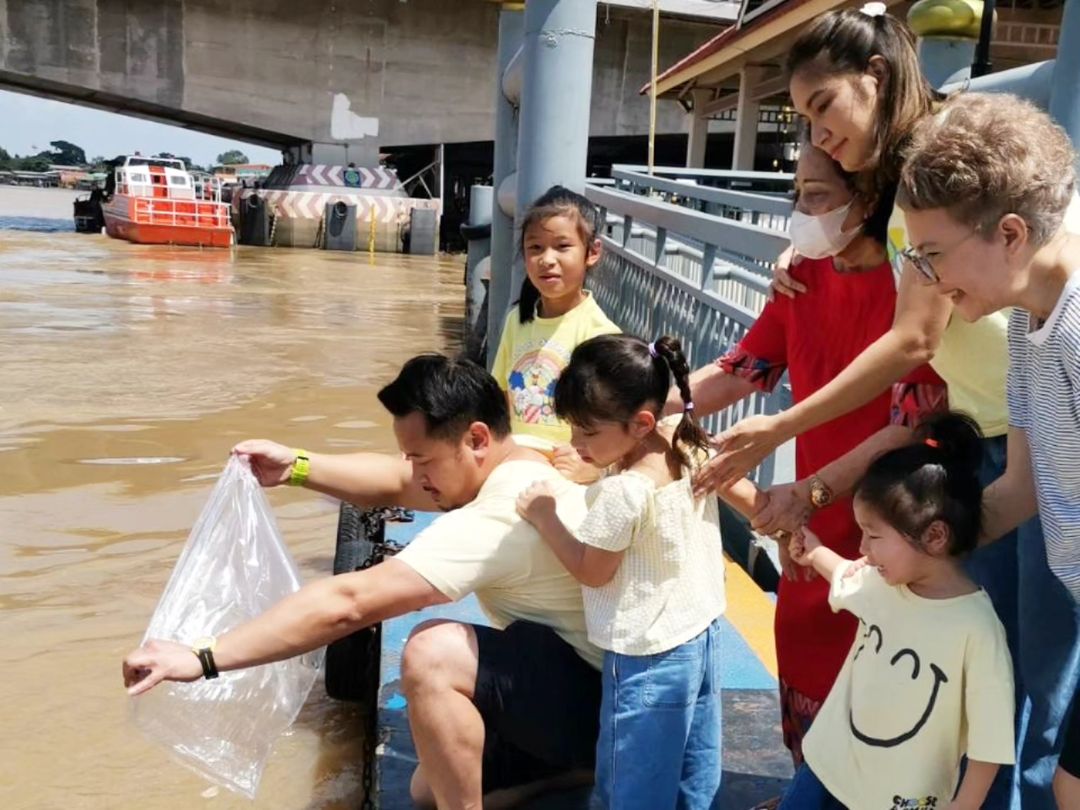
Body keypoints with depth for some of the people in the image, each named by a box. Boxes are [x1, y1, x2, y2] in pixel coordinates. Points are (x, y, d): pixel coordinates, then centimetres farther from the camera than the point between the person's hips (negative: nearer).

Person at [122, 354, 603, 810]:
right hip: (572, 681, 10)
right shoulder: (512, 468, -1)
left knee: (434, 654, -34)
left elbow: (346, 603, -35)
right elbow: (396, 484, 6)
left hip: (597, 696, -10)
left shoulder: (496, 520, -32)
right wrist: (297, 467, -7)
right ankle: (588, 759, 24)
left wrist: (202, 658, -31)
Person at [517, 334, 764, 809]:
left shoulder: (622, 494, -30)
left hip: (647, 657, -8)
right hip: (703, 634, 8)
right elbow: (750, 497, 9)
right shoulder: (693, 450, -6)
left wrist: (544, 518, -6)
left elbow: (592, 571, -16)